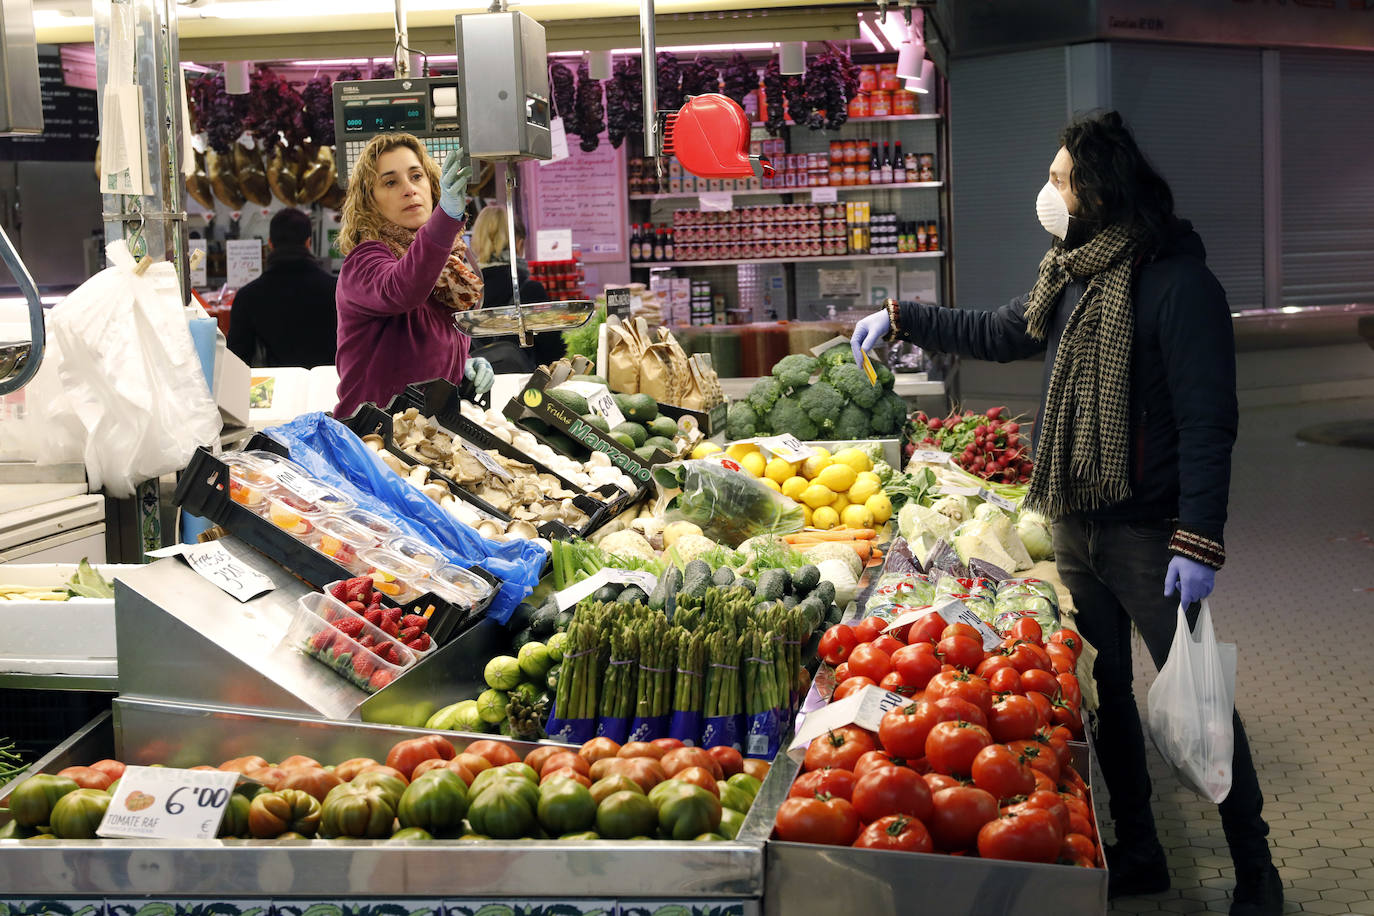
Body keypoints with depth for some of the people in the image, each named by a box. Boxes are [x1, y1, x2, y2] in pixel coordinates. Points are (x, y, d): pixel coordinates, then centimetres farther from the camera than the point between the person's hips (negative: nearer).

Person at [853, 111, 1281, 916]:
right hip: (1074, 522, 8)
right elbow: (999, 335, 27)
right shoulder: (1072, 277, 9)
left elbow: (1207, 422, -19)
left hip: (1146, 532, -8)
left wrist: (1199, 541, -23)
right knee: (1104, 689, 15)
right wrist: (902, 319, 26)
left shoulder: (1176, 283, -17)